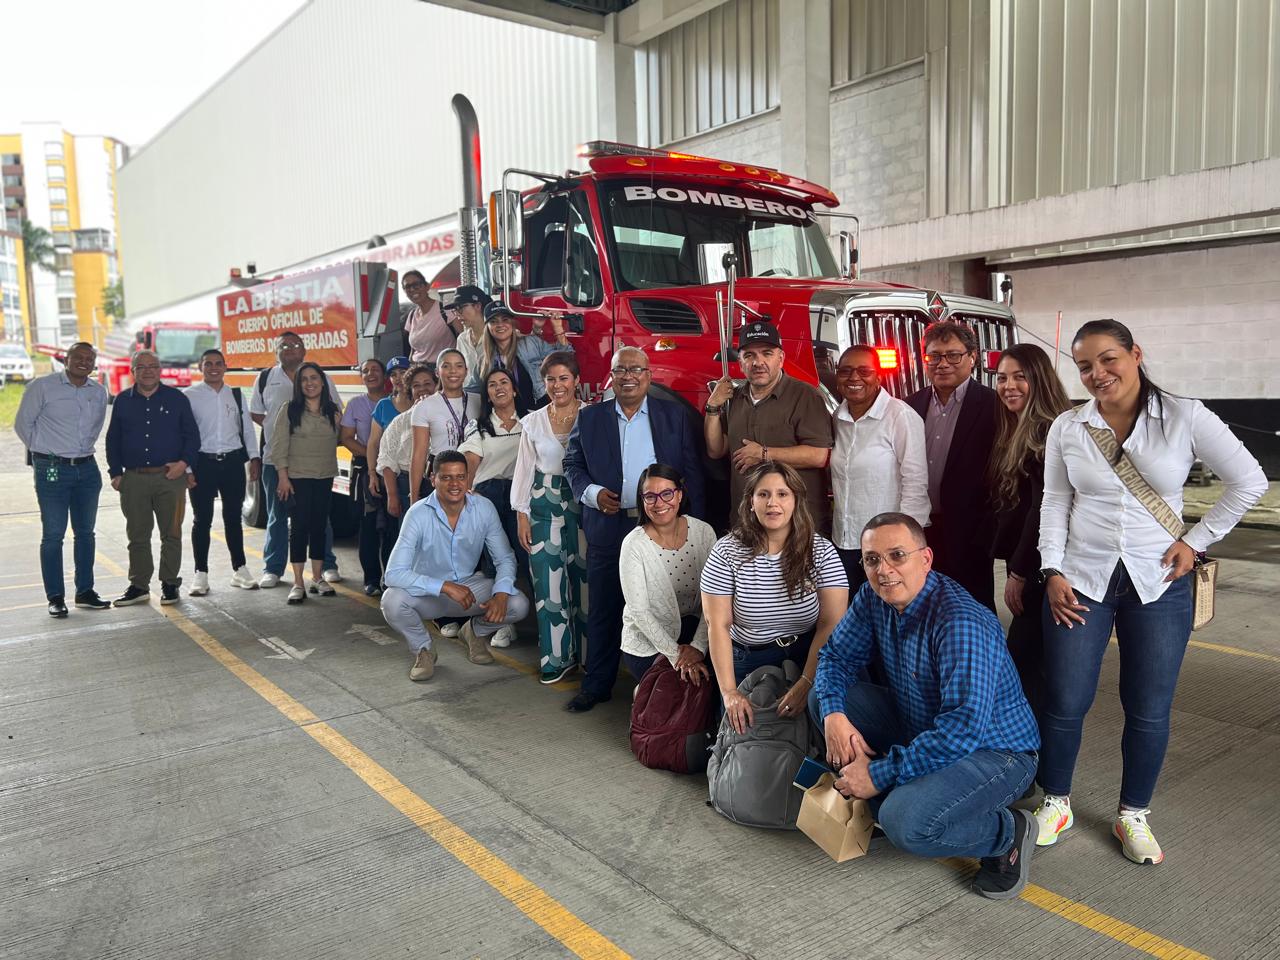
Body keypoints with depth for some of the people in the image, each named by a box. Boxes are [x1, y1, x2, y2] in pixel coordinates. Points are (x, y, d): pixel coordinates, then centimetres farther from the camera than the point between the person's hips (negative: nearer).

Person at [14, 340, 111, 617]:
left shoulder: (99, 392, 8)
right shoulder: (42, 386, -6)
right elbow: (23, 423, 0)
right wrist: (43, 452, 4)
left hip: (87, 469, 5)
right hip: (52, 470, -5)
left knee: (86, 533, 10)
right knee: (53, 535, -1)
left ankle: (85, 592, 19)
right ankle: (56, 598, 6)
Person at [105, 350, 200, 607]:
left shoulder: (176, 398, 4)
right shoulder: (123, 401, 10)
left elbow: (192, 435, 5)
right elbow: (113, 439, 14)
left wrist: (184, 462, -9)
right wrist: (116, 473, 6)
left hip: (170, 477, -2)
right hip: (133, 479, 2)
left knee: (171, 534, 3)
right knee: (137, 535, 7)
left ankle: (169, 584, 13)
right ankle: (139, 586, 16)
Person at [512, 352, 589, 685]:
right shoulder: (533, 421, 7)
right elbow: (524, 469, 9)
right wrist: (521, 514, 4)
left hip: (583, 504, -2)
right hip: (545, 505, 2)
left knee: (584, 578, 0)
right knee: (549, 579, 2)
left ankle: (589, 653, 15)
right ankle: (558, 656, 12)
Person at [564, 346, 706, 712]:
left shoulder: (674, 414, 4)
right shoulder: (589, 418, 6)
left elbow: (692, 470, 2)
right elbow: (572, 464, 10)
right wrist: (592, 492, -10)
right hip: (608, 529, 1)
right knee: (603, 612, 9)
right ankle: (596, 686, 22)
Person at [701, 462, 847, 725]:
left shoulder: (821, 551, -7)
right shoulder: (726, 552, -8)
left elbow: (831, 624, -13)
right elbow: (718, 626, -10)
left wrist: (806, 684, -23)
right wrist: (729, 692, -18)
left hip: (808, 659, 0)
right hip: (746, 662, 1)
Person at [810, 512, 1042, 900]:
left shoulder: (962, 623, -31)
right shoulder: (874, 598, -6)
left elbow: (964, 727, -36)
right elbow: (836, 655, 4)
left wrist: (880, 774, -30)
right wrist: (833, 714, -18)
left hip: (993, 750, -7)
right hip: (921, 731, 8)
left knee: (905, 824, -31)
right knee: (824, 699, -3)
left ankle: (1008, 832, -1)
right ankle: (890, 803, 5)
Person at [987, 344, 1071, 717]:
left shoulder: (1049, 432, -15)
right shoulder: (1015, 431, 15)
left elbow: (1044, 509, -18)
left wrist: (1019, 572, -15)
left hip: (1042, 568, -9)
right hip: (1024, 565, 9)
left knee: (1022, 663, -7)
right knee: (1032, 664, 14)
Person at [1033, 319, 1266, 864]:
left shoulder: (1184, 418, -5)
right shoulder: (1067, 428, 0)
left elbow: (1249, 482, 1)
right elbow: (1054, 504, 4)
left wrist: (1197, 541, -2)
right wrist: (1052, 571, -3)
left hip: (1158, 584, 0)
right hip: (1080, 580, 1)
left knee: (1148, 710, 7)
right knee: (1064, 703, 2)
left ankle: (1133, 816, 28)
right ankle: (1055, 803, 25)